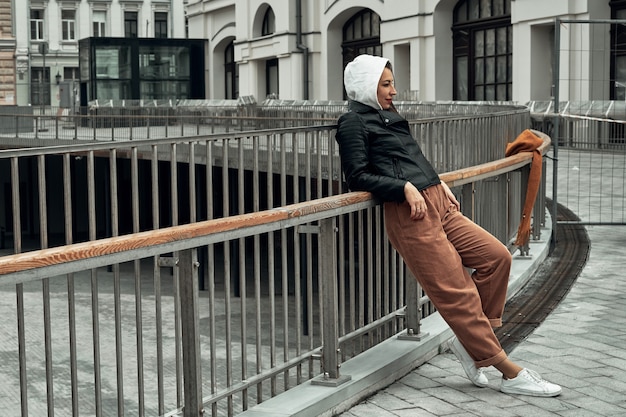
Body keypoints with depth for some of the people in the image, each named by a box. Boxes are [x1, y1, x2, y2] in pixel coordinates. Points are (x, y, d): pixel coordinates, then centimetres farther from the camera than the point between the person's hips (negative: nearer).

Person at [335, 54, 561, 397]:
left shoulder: (386, 116, 23)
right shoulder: (354, 123, -1)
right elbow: (357, 176, -9)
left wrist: (439, 183, 11)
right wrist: (405, 187, -18)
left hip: (437, 206, 9)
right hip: (410, 215, -9)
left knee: (496, 256, 0)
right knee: (458, 292, -7)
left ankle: (468, 340, 10)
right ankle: (510, 373, -1)